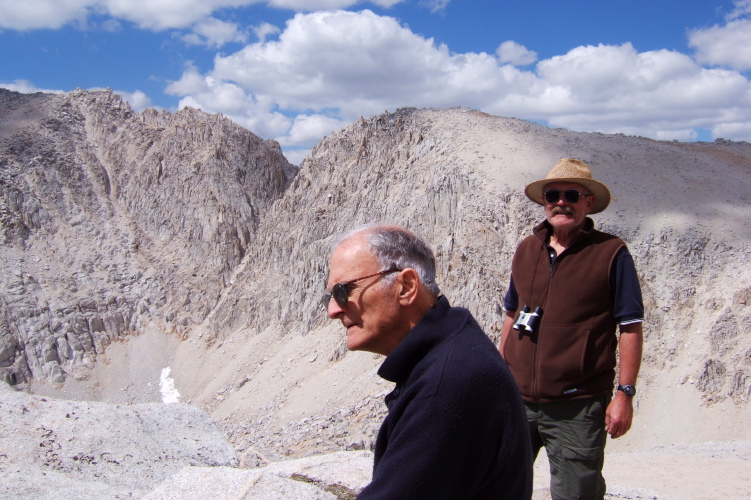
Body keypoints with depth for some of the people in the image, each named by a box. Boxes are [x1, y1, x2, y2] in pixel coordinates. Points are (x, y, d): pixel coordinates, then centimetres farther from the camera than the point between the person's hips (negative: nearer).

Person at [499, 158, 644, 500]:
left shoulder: (611, 254, -6)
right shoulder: (526, 250, 9)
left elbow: (631, 328, -7)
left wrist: (624, 393, -11)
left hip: (577, 408, -4)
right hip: (517, 399, 5)